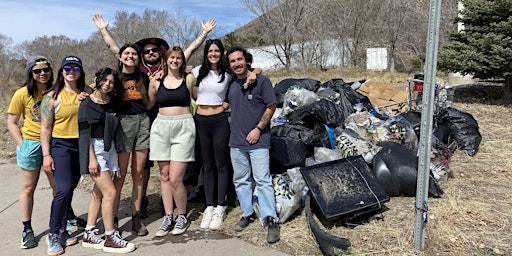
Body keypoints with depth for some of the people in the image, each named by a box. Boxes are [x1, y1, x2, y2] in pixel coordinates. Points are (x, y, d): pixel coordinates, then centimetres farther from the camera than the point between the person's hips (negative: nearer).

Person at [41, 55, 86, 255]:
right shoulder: (52, 96, -2)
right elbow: (45, 128, -4)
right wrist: (46, 155, -8)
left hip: (81, 146, 3)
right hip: (60, 145, -3)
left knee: (69, 189, 9)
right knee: (64, 190, -12)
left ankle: (62, 231, 21)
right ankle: (54, 234, 4)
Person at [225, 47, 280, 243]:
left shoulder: (261, 81, -4)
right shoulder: (231, 85, 11)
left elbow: (271, 107, -5)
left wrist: (258, 129, -11)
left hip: (258, 140, -5)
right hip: (236, 141, 6)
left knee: (262, 180, -7)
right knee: (240, 180, 12)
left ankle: (270, 220, 1)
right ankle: (247, 214, 26)